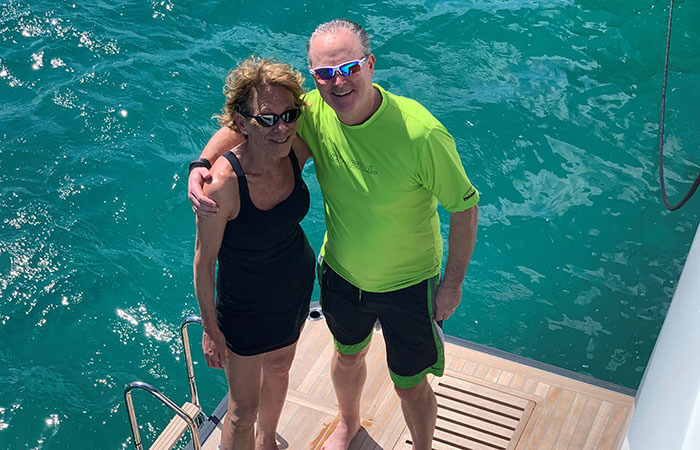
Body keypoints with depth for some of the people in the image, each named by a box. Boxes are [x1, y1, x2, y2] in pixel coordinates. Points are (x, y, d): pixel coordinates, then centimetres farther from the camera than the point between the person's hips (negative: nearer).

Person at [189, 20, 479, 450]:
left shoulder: (421, 134, -32)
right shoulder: (314, 112, -19)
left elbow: (465, 206, -20)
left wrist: (453, 283, -14)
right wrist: (201, 165, -23)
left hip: (408, 286, -4)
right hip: (340, 273, 4)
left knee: (411, 385, 14)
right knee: (348, 356, 30)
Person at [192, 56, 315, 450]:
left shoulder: (296, 151, -22)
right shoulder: (224, 182, -36)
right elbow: (204, 260, -22)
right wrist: (211, 329, -13)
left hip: (297, 285, 6)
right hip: (246, 307, -6)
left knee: (278, 369, 31)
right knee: (243, 410, 10)